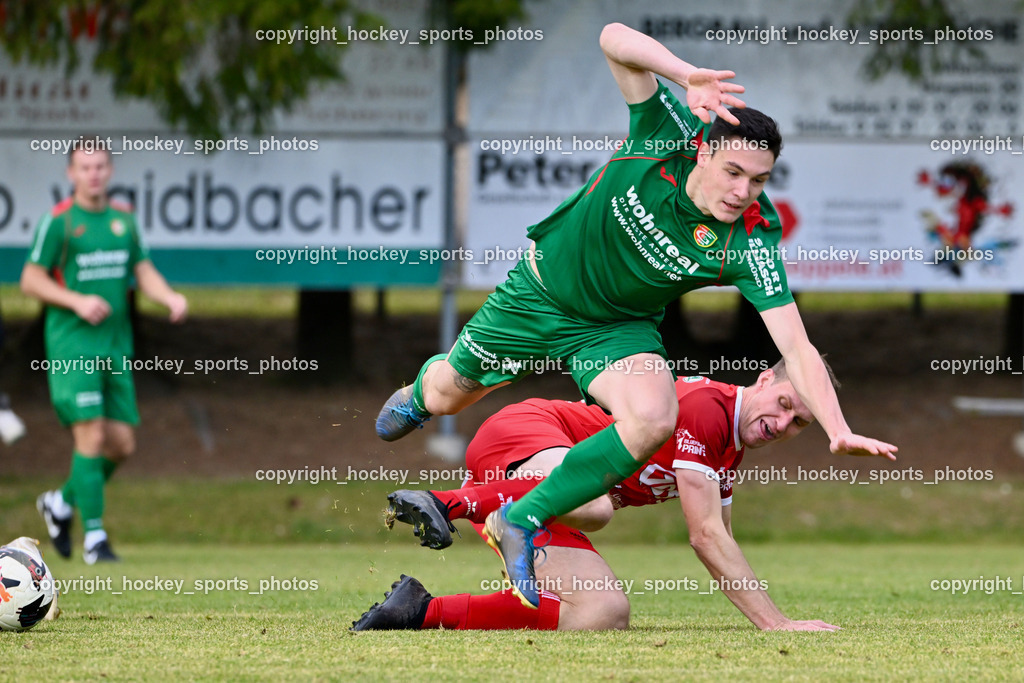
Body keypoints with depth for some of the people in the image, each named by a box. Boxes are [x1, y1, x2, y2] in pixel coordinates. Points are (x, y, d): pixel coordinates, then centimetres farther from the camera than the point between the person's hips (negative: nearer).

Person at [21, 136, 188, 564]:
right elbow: (30, 279, -5)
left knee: (122, 443, 5)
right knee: (91, 435, -14)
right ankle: (94, 536, -8)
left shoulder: (123, 218, 11)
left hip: (116, 344, 6)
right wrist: (77, 301, -17)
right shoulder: (58, 221, -6)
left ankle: (62, 503, 28)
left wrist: (170, 297, -5)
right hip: (72, 343, -6)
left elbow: (143, 271, 15)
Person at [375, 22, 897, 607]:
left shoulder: (751, 242, -30)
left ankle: (523, 521, -12)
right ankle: (422, 388, 59)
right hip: (541, 290, 1)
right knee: (445, 398, 17)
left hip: (616, 330, -1)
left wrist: (838, 431, -46)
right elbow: (616, 39, -39)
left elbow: (797, 347, -33)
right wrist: (687, 75, -56)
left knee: (653, 419, -31)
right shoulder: (671, 134, -29)